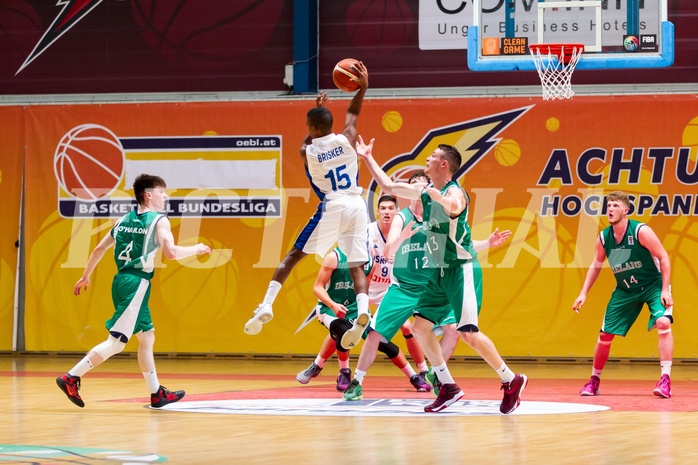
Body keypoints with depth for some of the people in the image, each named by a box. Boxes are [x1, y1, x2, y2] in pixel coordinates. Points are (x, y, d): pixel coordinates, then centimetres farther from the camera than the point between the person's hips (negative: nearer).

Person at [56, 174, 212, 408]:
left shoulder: (124, 220, 15)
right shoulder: (159, 221, -6)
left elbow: (99, 249, 18)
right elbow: (171, 252, -19)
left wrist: (85, 276, 28)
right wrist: (196, 249, -2)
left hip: (121, 281, 9)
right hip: (136, 283, -9)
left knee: (147, 337, 18)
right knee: (116, 342, -10)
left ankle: (157, 394, 23)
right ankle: (71, 378, -17)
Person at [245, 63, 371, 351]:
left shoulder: (307, 152, 1)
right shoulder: (347, 140, 4)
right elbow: (352, 113, 25)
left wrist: (317, 112, 30)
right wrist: (363, 87, 26)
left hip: (332, 207, -3)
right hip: (357, 206, 3)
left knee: (294, 255, 5)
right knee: (357, 265, 5)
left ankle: (266, 306, -4)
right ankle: (363, 311, -21)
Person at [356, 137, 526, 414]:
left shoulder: (454, 192, -15)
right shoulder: (425, 191, 11)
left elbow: (453, 206, -40)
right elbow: (388, 186, 23)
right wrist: (368, 158, 24)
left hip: (461, 269, -9)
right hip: (439, 272, 9)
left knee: (468, 333, -15)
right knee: (420, 327, 3)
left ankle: (512, 382, -3)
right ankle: (447, 388, 11)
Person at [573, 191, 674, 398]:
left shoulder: (641, 231, -22)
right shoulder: (603, 238, -7)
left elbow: (664, 258, -17)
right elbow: (596, 266, 10)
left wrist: (665, 290, -23)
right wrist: (583, 293, 5)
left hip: (653, 285, -5)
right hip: (625, 290, 5)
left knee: (663, 322, -28)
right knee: (605, 334, 3)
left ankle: (665, 379, -28)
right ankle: (594, 380, 22)